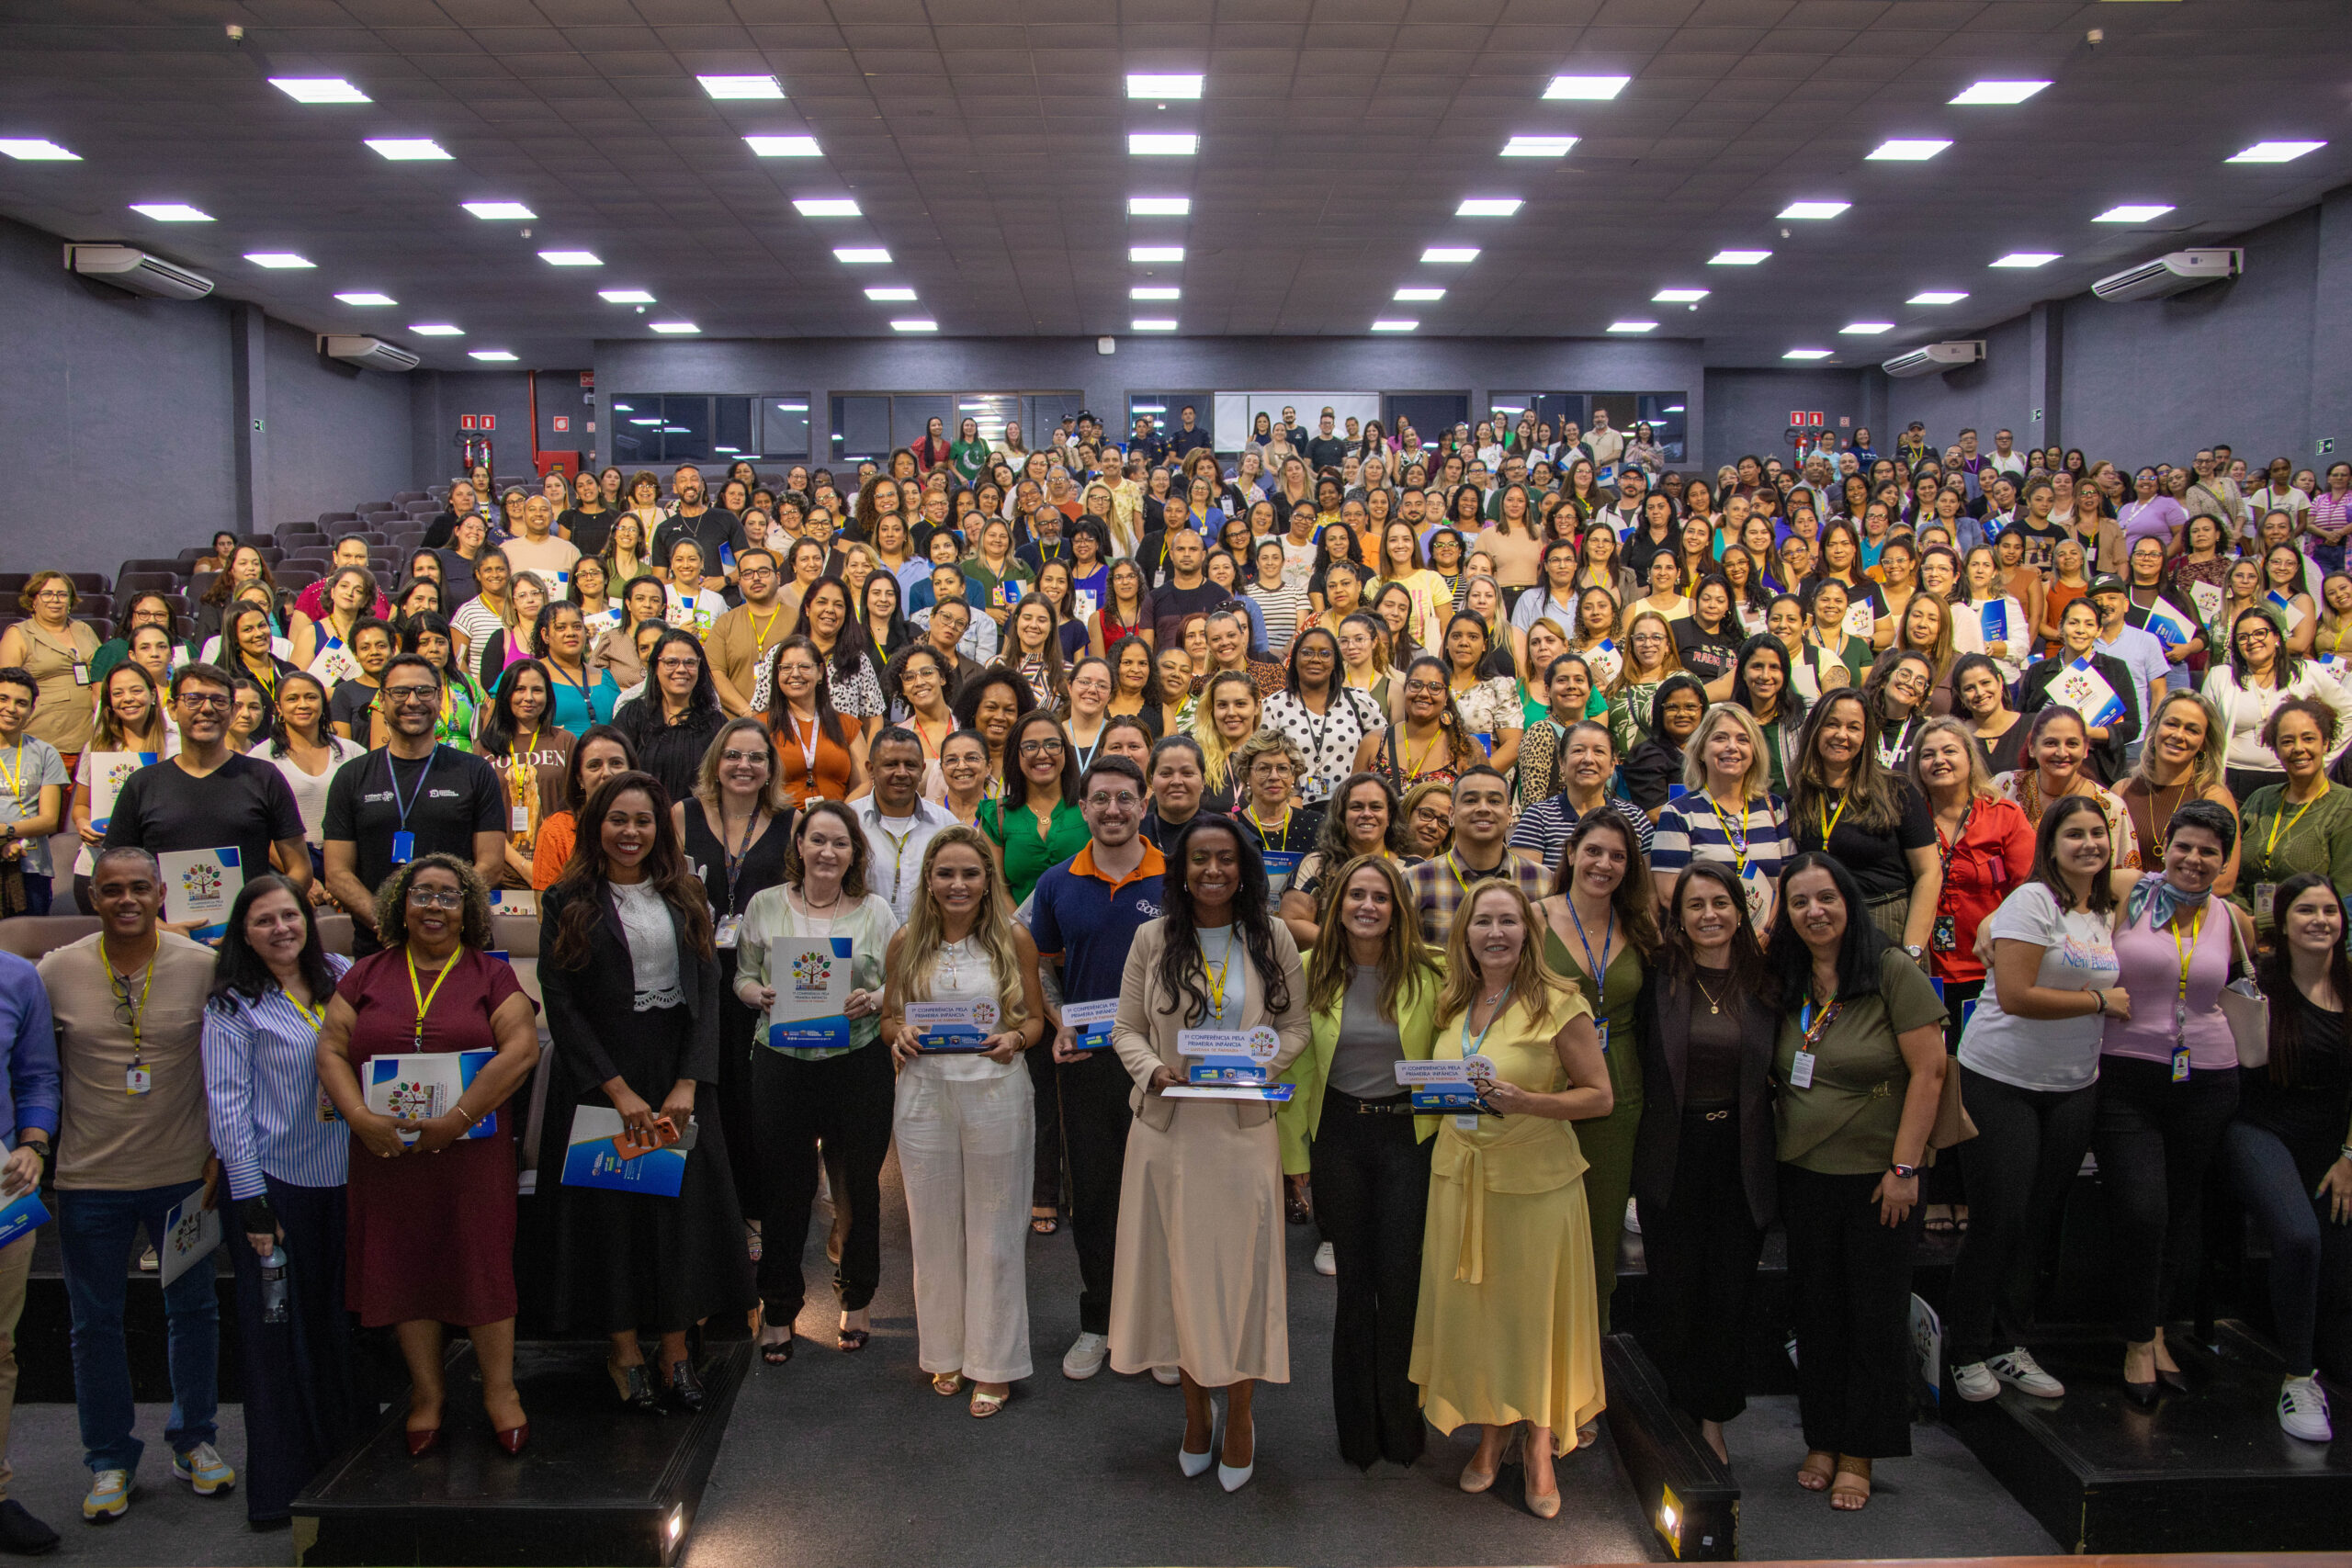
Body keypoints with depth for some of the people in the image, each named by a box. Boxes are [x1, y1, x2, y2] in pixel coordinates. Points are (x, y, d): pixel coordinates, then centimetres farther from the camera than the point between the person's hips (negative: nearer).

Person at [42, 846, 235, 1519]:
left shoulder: (204, 967, -6)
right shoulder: (56, 971, -5)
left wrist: (218, 1155, -3)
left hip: (182, 1173, 0)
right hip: (89, 1179, 0)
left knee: (194, 1309, 12)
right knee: (95, 1322, 11)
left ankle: (194, 1440, 30)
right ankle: (110, 1458, 27)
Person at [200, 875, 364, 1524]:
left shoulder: (342, 976, 5)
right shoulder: (233, 1005, -6)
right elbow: (227, 1100, -9)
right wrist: (248, 1196, -12)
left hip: (343, 1174, 4)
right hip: (272, 1178, -4)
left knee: (341, 1318, 14)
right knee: (275, 1329, 4)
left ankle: (351, 1460, 29)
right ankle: (281, 1481, 17)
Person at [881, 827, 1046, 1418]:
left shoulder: (1014, 939, -1)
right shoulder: (906, 941, 3)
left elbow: (1034, 1017, 6)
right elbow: (888, 1016, 11)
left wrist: (1015, 1039, -16)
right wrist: (900, 1034, -12)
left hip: (996, 1093, -2)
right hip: (924, 1096, 2)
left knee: (993, 1230, 7)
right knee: (934, 1229, 11)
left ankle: (993, 1362, 21)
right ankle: (945, 1352, 29)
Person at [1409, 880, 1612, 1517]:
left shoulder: (1560, 1004, -9)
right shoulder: (1453, 1005, 7)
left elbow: (1598, 1096, -9)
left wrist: (1524, 1101, -22)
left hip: (1535, 1177, -4)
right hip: (1460, 1173, 5)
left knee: (1534, 1313, 4)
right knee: (1470, 1306, 8)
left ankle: (1538, 1448, 21)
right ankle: (1491, 1435, 27)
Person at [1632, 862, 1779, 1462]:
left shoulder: (1764, 981, 2)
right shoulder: (1659, 976, -4)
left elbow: (1777, 1069, 8)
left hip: (1741, 1157, 2)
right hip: (1673, 1156, -1)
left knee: (1730, 1294, 8)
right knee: (1674, 1293, 6)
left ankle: (1713, 1419, 24)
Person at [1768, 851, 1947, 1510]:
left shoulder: (1893, 971, -11)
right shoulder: (1787, 983, 5)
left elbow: (1928, 1071, -13)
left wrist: (1905, 1167, -15)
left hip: (1876, 1176, -4)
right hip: (1803, 1173, 4)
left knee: (1875, 1314, 6)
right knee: (1815, 1309, 11)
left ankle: (1858, 1456, 18)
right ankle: (1822, 1442, 24)